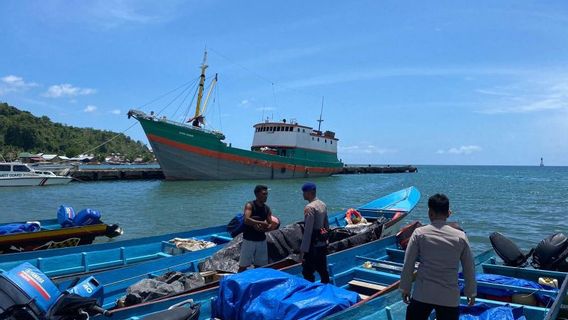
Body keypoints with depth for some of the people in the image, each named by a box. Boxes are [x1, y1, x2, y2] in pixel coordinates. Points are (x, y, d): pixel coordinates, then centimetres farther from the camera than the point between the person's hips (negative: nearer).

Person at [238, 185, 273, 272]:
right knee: (243, 266, 0)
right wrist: (262, 223, -24)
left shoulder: (267, 208, 5)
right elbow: (246, 220, -27)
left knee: (260, 266, 11)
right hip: (249, 240, -5)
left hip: (261, 240, 5)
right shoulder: (250, 205, -11)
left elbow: (270, 224, 5)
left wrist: (263, 228, -15)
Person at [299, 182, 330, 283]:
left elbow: (308, 231, -22)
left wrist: (303, 250, -20)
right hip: (323, 244, 9)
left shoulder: (310, 208, -18)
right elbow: (327, 225, 15)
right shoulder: (323, 205, 9)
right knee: (323, 270, 17)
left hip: (313, 245, -9)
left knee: (308, 273, -1)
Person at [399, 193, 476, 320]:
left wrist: (405, 288, 8)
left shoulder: (419, 233, -6)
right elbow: (469, 268, 5)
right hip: (450, 297, 1)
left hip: (422, 295, -1)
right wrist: (471, 292, 18)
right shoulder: (460, 236, -3)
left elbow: (408, 265, -4)